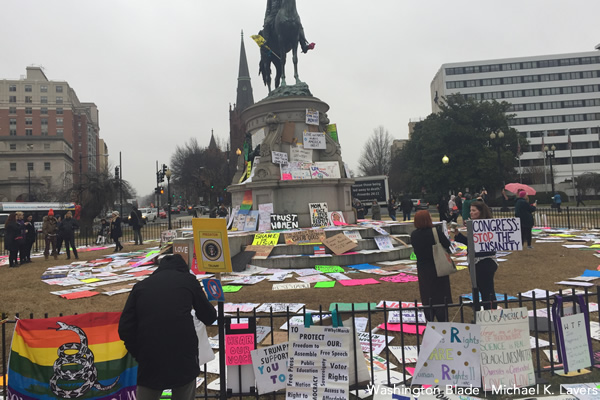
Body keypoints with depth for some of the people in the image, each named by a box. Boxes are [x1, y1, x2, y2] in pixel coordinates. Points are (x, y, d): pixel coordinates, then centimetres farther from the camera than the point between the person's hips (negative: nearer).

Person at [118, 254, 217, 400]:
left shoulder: (140, 285, 14)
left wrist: (139, 354, 15)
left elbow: (125, 329, 6)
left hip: (149, 361, 2)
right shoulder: (188, 279, 9)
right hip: (184, 359, -1)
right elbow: (208, 317, 14)